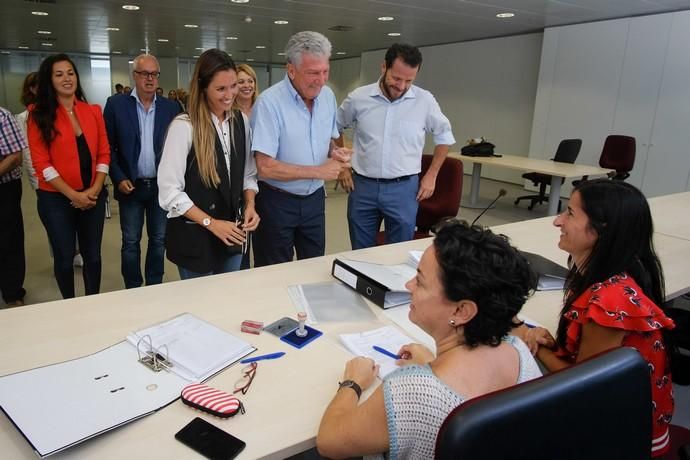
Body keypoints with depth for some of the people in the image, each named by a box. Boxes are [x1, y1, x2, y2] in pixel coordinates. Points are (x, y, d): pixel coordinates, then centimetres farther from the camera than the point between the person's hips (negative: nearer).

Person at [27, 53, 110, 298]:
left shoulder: (93, 111, 5)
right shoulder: (39, 115, -4)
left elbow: (104, 153, 4)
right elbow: (41, 162, -9)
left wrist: (95, 190, -8)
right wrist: (73, 195, -14)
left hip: (93, 196, 3)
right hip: (56, 198, -2)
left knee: (92, 254, 11)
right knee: (64, 257, 9)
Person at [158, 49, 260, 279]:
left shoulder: (241, 121, 2)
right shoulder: (184, 126, -16)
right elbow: (169, 190, -16)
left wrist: (250, 205, -8)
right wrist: (210, 223, -18)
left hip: (232, 232, 5)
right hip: (193, 235, -5)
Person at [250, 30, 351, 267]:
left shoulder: (328, 96, 1)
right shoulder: (270, 102, -20)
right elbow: (266, 167, -23)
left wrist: (334, 151, -8)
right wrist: (319, 171, -19)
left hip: (314, 198, 6)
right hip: (277, 202, -5)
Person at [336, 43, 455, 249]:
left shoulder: (425, 100, -4)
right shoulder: (358, 97, -3)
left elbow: (444, 135, 11)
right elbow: (334, 129, 13)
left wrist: (431, 175, 6)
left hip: (403, 188, 0)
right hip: (362, 186, 1)